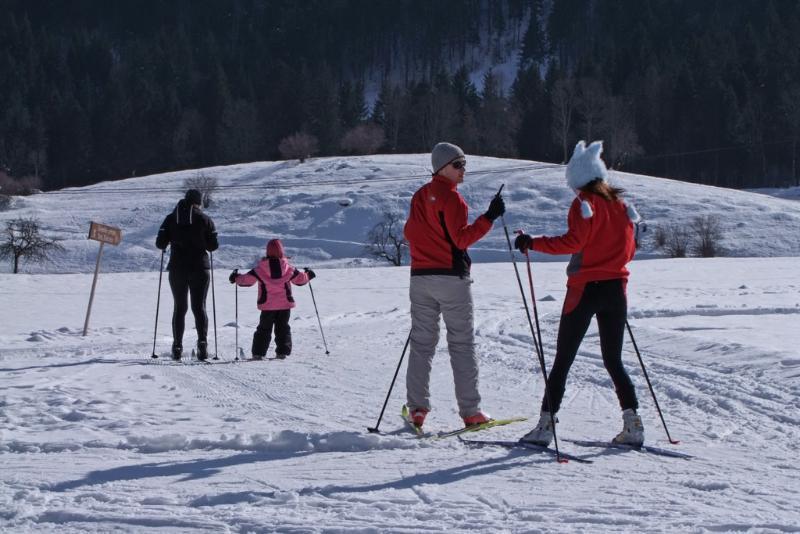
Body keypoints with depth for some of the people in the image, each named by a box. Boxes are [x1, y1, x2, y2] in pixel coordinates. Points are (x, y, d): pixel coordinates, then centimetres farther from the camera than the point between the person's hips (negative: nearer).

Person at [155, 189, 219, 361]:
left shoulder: (171, 219, 2)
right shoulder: (204, 219, -3)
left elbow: (160, 243, -2)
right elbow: (213, 246, -4)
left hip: (177, 269, 1)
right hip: (200, 268, -1)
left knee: (179, 307, 12)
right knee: (199, 307, 3)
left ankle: (177, 346, 6)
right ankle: (202, 342, -17)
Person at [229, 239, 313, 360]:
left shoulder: (260, 268, -9)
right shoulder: (288, 267, -5)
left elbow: (247, 279, -7)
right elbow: (300, 279, 5)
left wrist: (235, 278, 12)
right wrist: (308, 275, 27)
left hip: (267, 305, -1)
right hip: (285, 304, 1)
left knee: (264, 329, 9)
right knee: (283, 328, 12)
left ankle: (258, 353, 3)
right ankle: (282, 352, 5)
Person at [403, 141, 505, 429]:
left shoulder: (420, 196, 9)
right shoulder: (450, 197, -13)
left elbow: (410, 233, 16)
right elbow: (461, 238, -18)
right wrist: (489, 218, -20)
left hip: (421, 277, 6)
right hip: (451, 277, -6)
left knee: (422, 343, 10)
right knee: (462, 344, 0)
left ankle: (416, 408, 6)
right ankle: (470, 411, -2)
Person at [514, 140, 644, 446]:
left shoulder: (584, 204, -8)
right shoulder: (620, 205, 9)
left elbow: (573, 241, -20)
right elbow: (629, 250, 11)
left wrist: (532, 243, -14)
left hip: (585, 289, -5)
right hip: (616, 289, 5)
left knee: (563, 360, 1)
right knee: (613, 360, 12)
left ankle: (546, 424, -1)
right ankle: (632, 423, 2)